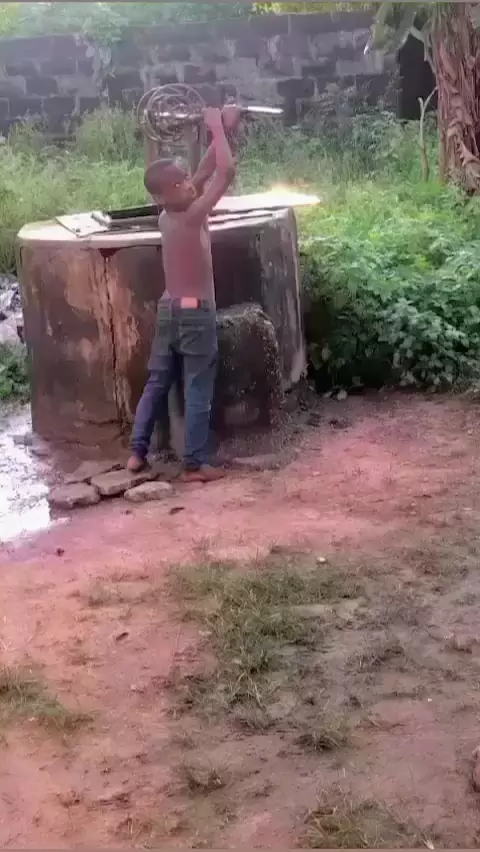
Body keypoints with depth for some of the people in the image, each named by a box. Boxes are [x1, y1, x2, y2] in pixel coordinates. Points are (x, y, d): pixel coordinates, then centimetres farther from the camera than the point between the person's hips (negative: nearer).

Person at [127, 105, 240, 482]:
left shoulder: (166, 218, 3)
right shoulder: (193, 215, -19)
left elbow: (204, 173, 11)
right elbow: (226, 173, -24)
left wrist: (221, 132, 5)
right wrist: (217, 128, -13)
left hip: (168, 309, 8)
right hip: (196, 312, -8)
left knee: (157, 382, 15)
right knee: (199, 390, 1)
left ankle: (138, 452, 19)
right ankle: (195, 464, 7)